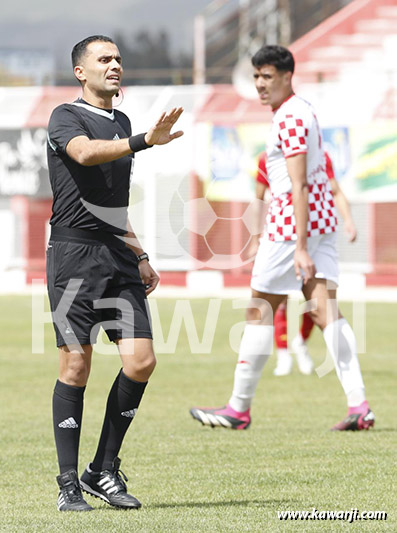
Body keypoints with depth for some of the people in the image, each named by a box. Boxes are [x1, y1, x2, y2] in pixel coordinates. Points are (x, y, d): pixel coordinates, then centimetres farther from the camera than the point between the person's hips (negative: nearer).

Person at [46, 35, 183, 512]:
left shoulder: (121, 123, 21)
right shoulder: (65, 117, -2)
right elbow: (85, 152, -27)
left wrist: (138, 255, 22)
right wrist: (145, 141, -38)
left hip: (117, 257, 6)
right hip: (74, 254, -6)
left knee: (141, 361, -5)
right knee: (76, 365, -6)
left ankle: (104, 470, 8)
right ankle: (69, 483, 3)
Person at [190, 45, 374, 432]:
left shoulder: (290, 119, -15)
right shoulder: (303, 111, 17)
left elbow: (298, 186, -22)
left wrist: (300, 249, -26)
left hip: (292, 220, -9)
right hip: (322, 219, 9)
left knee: (259, 310, 1)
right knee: (325, 310, 1)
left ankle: (239, 408, 8)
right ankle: (358, 406, -10)